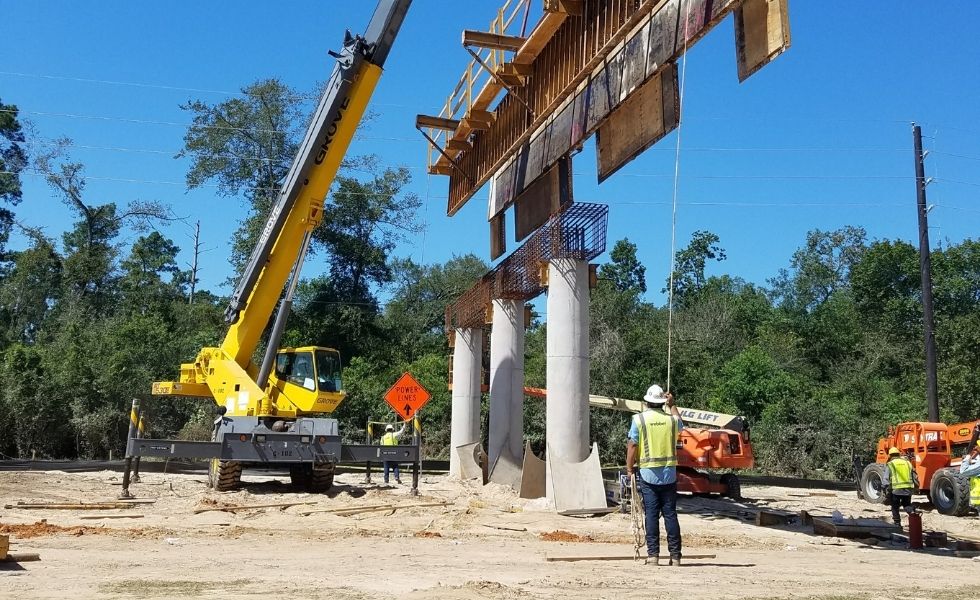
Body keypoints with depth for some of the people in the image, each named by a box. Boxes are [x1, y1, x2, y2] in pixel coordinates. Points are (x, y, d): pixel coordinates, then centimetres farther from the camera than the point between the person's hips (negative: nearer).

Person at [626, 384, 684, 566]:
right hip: (669, 474, 2)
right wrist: (671, 405, 33)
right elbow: (680, 424, 27)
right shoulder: (671, 419, 1)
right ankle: (675, 556, 9)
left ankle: (653, 555, 1)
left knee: (652, 515, 2)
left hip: (648, 474, -2)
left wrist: (630, 470, 0)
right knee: (670, 515, 6)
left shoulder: (639, 419, -6)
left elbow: (632, 446, -7)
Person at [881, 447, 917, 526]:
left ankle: (897, 524, 12)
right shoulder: (907, 462, 13)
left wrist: (883, 487, 2)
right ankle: (912, 512, -10)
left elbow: (886, 478, -5)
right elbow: (914, 476, 14)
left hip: (896, 489, -3)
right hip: (909, 489, 4)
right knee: (907, 504, 19)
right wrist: (916, 486, 23)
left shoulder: (890, 464, 1)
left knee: (895, 508, 12)